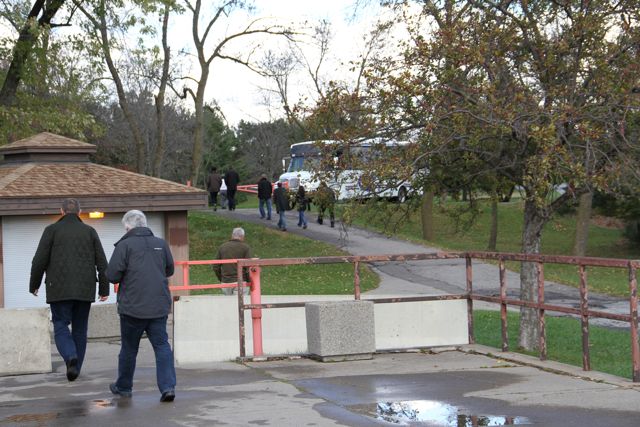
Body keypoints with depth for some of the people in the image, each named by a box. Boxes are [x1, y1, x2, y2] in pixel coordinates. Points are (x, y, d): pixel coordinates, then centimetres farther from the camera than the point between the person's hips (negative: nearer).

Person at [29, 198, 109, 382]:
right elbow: (102, 263, 4)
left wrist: (34, 285, 8)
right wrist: (104, 289, 9)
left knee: (61, 326, 3)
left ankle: (71, 358, -22)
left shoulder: (52, 230, 2)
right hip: (85, 290, 2)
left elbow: (39, 260, -3)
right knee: (80, 328, 13)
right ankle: (75, 367, 14)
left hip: (59, 289, -2)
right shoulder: (90, 231, 9)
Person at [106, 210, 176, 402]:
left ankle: (124, 386, 27)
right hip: (159, 306, 3)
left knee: (129, 348, 12)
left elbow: (112, 275, -11)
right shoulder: (161, 243, 6)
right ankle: (168, 386, -12)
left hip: (133, 306, -3)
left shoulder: (124, 245, -8)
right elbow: (170, 270, 18)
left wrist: (127, 276, 10)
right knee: (162, 345, 1)